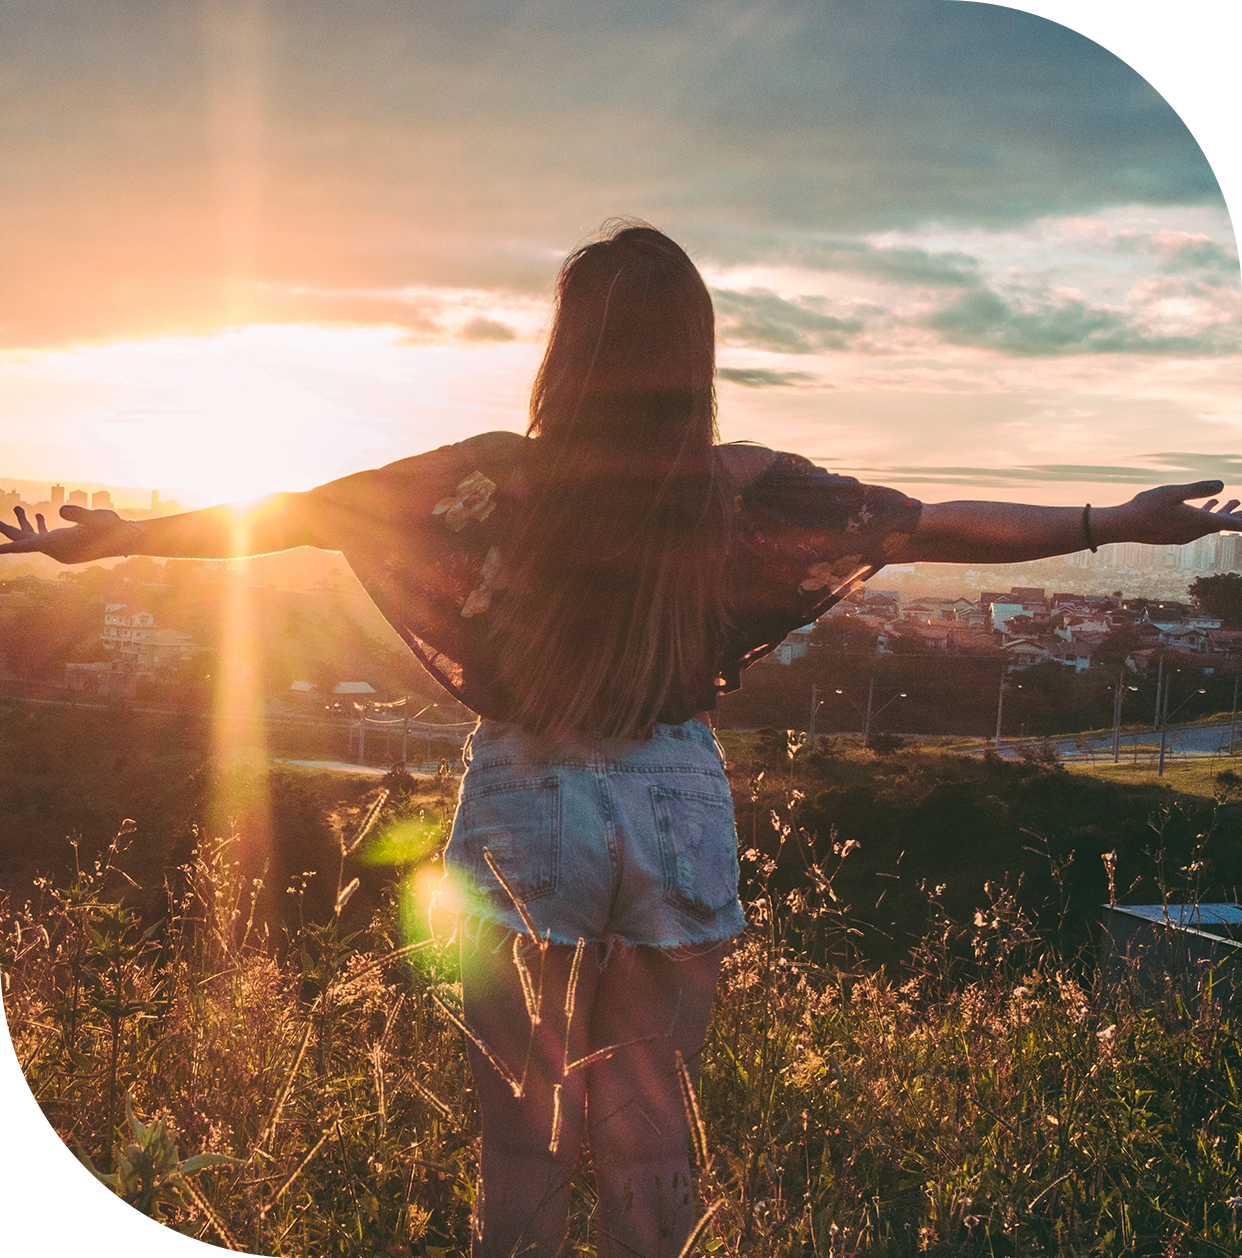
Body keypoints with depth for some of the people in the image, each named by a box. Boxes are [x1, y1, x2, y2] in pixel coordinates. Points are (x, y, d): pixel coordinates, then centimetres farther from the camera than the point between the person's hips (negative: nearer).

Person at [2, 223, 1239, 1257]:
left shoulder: (499, 480, -13)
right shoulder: (741, 491, -10)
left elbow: (298, 511, -6)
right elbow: (933, 526, -5)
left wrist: (118, 535, 5)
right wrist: (1116, 523, 4)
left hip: (525, 816, -1)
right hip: (674, 815, 1)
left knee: (521, 1128, 11)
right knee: (649, 1130, 14)